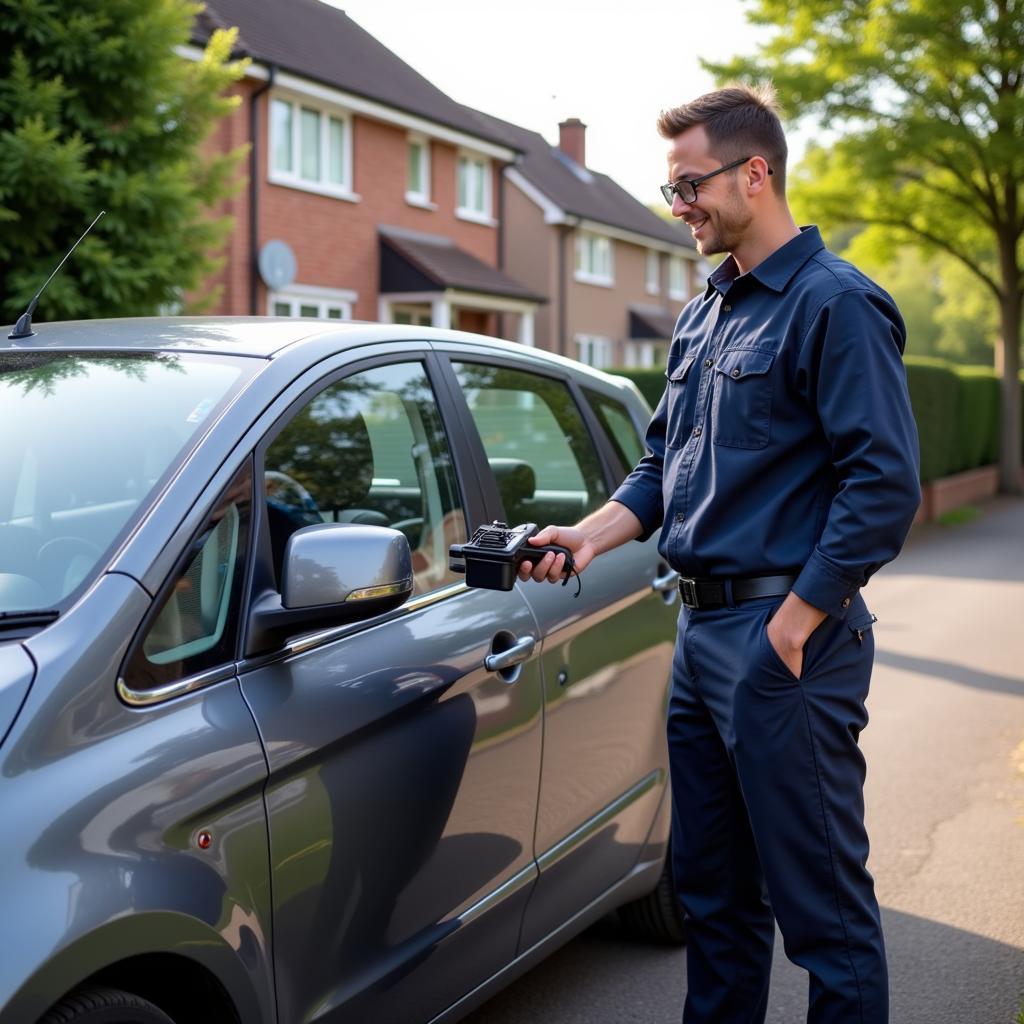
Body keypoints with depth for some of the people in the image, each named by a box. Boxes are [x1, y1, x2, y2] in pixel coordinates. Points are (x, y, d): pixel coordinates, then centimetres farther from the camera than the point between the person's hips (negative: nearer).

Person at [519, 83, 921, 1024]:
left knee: (821, 903, 0)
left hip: (786, 638, -9)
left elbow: (884, 484, -18)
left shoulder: (835, 303, -11)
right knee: (711, 887, 17)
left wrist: (793, 623, -18)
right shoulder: (702, 317, 16)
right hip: (702, 629, 9)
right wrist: (592, 535, 6)